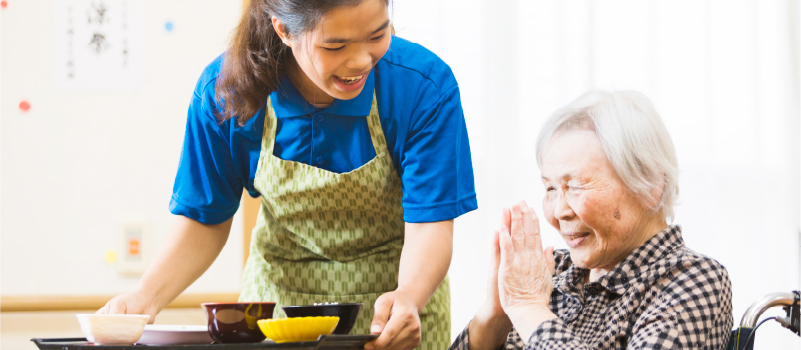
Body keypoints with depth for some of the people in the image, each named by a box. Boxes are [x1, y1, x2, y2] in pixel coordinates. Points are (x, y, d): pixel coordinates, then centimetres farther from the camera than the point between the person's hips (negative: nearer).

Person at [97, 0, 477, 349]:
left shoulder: (425, 87, -23)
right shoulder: (223, 91, -18)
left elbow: (429, 224, -24)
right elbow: (205, 220, -8)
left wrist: (408, 298, -45)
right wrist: (146, 297, -24)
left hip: (399, 292, -1)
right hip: (279, 292, 1)